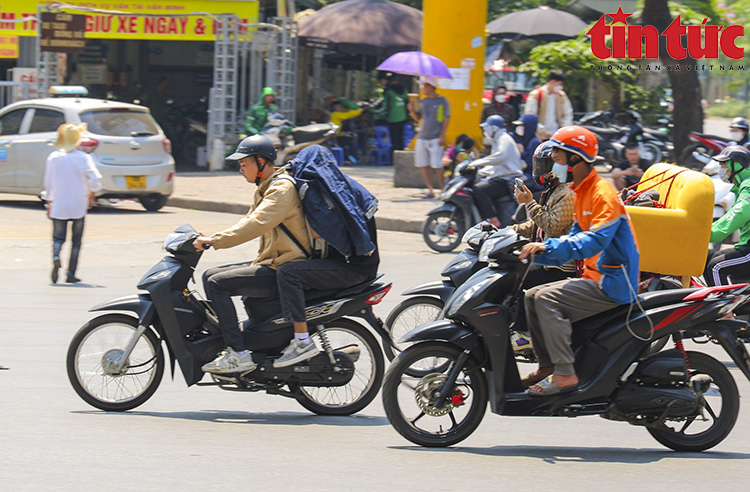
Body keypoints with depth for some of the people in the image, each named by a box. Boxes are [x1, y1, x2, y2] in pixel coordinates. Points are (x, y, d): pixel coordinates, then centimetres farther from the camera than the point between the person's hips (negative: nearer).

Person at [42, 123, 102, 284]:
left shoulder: (53, 158, 0)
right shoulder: (83, 157, -6)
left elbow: (48, 184, 4)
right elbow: (95, 179, -14)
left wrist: (48, 204, 14)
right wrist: (91, 196, 4)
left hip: (58, 206, 1)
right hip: (78, 206, -1)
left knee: (58, 237, 8)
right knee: (76, 241, 9)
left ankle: (56, 257, -24)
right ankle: (71, 274, 6)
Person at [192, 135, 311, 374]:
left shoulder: (282, 189, -15)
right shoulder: (265, 189, 19)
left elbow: (257, 223, -28)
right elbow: (249, 221, 23)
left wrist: (216, 241, -32)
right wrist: (212, 239, 10)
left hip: (282, 271, -11)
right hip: (267, 263, 11)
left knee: (217, 283, -19)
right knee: (209, 276, 11)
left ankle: (239, 354, -22)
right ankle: (229, 343, 8)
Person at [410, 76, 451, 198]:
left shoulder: (442, 101, -2)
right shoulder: (423, 101, 14)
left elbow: (447, 119, -5)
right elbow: (417, 118, 21)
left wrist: (442, 136, -12)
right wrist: (413, 110, 0)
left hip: (435, 138, -6)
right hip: (422, 138, 6)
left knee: (437, 166, -8)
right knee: (423, 165, 1)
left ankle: (442, 189, 0)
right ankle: (430, 190, 5)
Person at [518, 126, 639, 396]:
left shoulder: (603, 194, -16)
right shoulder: (581, 192, 16)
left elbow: (595, 241, -29)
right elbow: (576, 238, 20)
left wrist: (548, 247, -36)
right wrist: (536, 252, 6)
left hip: (612, 285, -10)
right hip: (594, 279, 10)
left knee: (546, 298, -25)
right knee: (532, 297, 7)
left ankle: (565, 374, -26)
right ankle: (548, 365, 8)